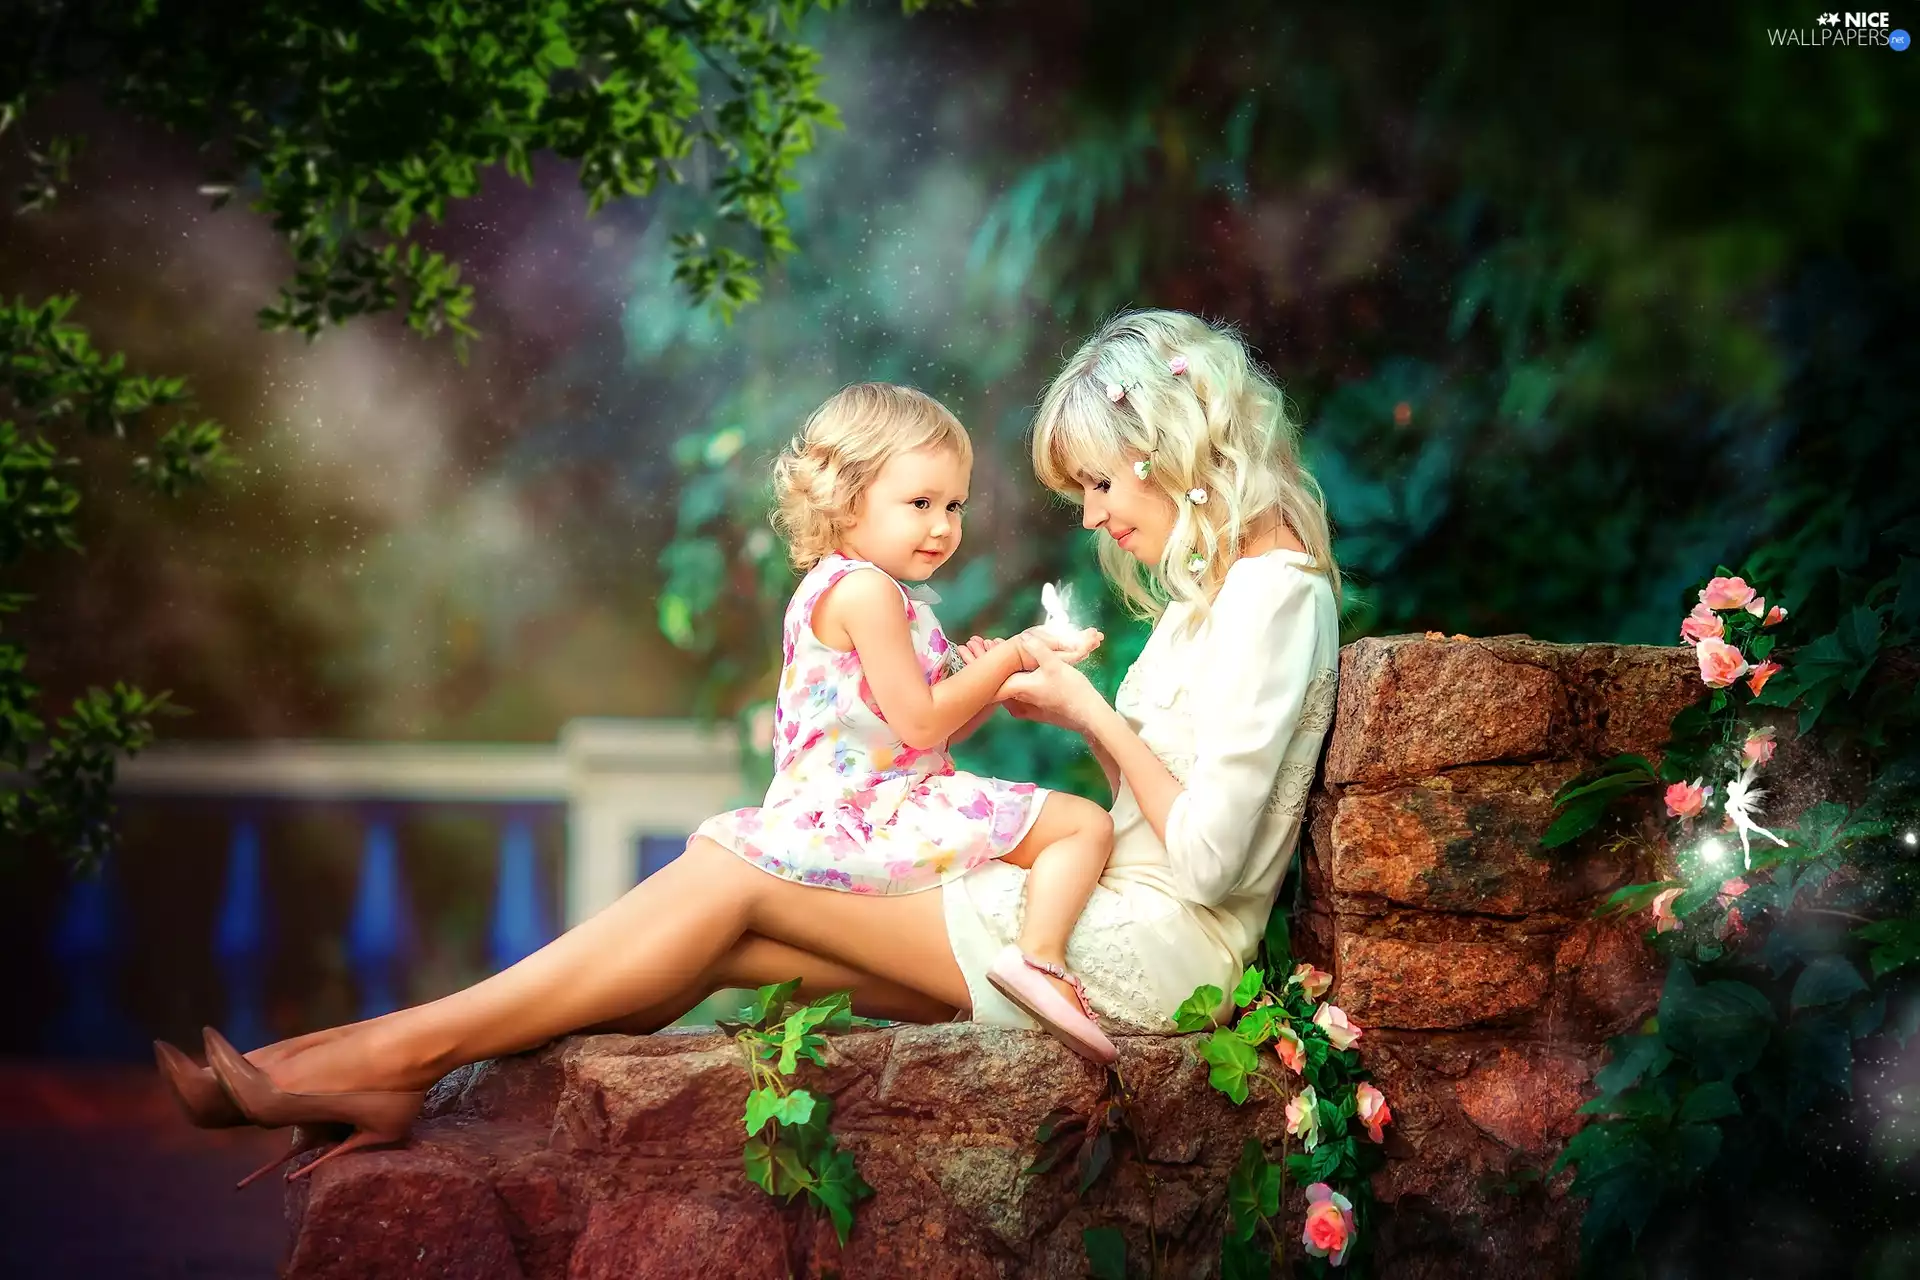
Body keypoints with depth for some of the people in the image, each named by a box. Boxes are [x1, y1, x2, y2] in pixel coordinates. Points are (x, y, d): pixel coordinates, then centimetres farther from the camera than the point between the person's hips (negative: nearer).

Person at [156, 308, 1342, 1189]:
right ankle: (383, 1070, -9)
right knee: (722, 944, -5)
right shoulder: (1217, 581, 18)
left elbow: (1207, 858, -19)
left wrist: (1096, 713, -11)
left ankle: (393, 1055, -11)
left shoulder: (1275, 587, -12)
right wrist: (1057, 702, 7)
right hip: (1100, 921, 9)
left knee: (738, 882, -13)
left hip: (1145, 949, -9)